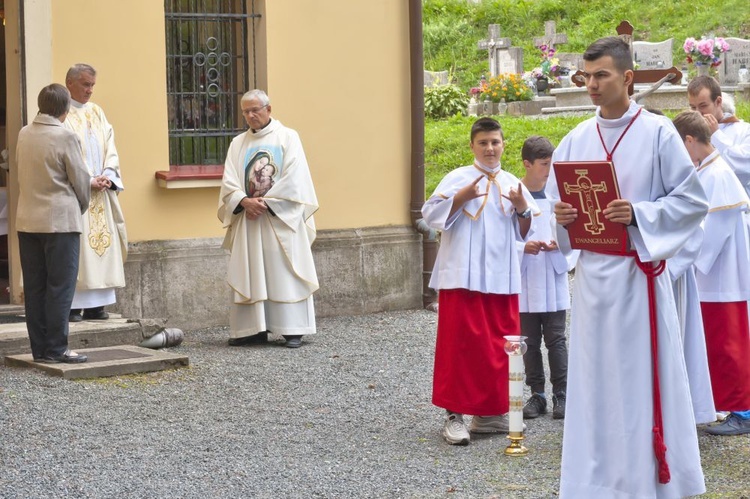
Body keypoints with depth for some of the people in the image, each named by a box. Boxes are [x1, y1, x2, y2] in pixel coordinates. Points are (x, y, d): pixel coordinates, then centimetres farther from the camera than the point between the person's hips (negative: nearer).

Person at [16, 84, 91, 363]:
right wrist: (81, 208, 12)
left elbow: (24, 174, 13)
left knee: (34, 287, 9)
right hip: (60, 220, -6)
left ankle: (39, 348, 13)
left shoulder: (24, 134, 6)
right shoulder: (65, 137, -13)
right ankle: (56, 349, -1)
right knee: (60, 287, -1)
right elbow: (80, 180, -8)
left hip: (27, 221, 6)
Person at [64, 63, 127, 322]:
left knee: (102, 243, 4)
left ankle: (95, 304, 7)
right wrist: (87, 181, -16)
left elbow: (110, 148, 12)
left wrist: (107, 176, -5)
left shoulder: (97, 112, 16)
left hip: (101, 192, 6)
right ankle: (73, 306, -6)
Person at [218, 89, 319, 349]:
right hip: (248, 219, 4)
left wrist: (266, 201, -13)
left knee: (285, 274, -5)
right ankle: (252, 328, 3)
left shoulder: (287, 137, 3)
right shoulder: (238, 143, 13)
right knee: (249, 275, 1)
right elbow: (229, 182, 6)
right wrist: (245, 201, -13)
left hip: (281, 218, -4)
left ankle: (293, 329, -4)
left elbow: (294, 179, -6)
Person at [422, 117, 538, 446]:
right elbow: (431, 215, -8)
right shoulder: (458, 178, 0)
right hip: (463, 277, -4)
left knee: (499, 345, 8)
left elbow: (524, 233, 14)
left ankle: (491, 413, 19)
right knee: (460, 344, -7)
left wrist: (522, 207, -4)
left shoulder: (512, 184, 12)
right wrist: (461, 198, -19)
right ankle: (454, 415, -1)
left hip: (502, 279, 5)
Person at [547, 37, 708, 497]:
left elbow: (693, 200, -6)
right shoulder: (575, 141, 9)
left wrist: (639, 213, -18)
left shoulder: (658, 132, -4)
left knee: (643, 378, -1)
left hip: (639, 273, -5)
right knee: (595, 377, 7)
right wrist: (560, 216, -8)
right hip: (592, 273, 5)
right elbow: (556, 202, 14)